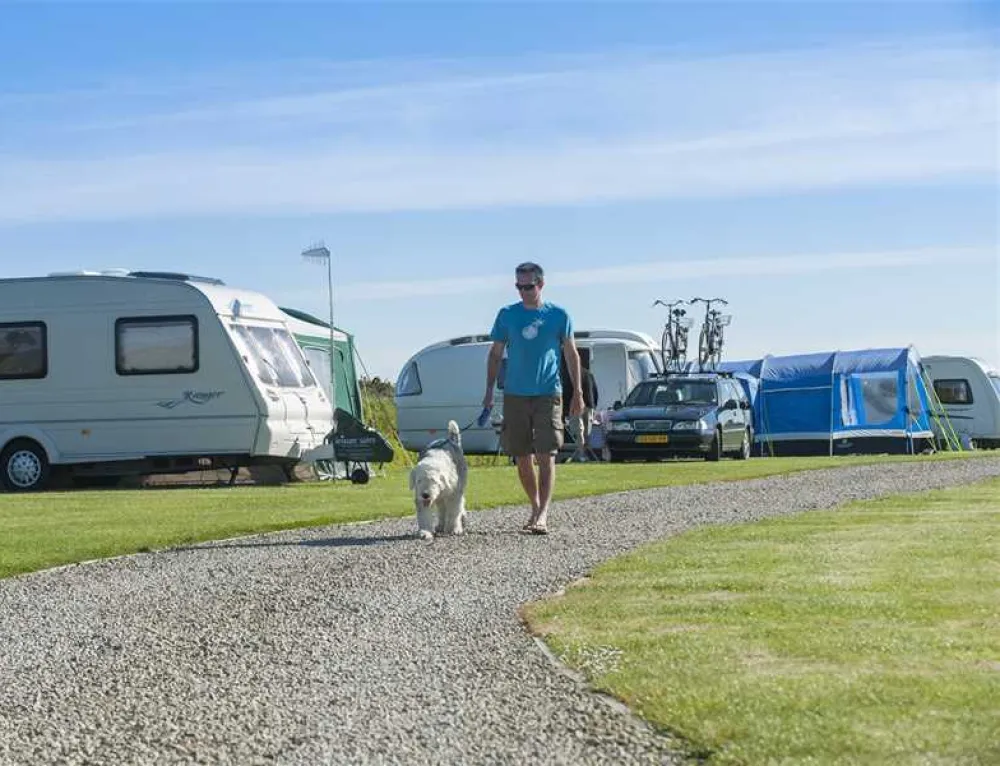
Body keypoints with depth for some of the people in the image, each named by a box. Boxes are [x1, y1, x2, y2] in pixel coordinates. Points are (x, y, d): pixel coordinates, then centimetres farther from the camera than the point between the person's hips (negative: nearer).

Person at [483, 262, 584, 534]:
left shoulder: (558, 315, 2)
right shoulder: (507, 315, 6)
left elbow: (572, 355, 8)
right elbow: (495, 354, 12)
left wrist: (577, 393, 3)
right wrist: (489, 391, 6)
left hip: (548, 395, -3)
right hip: (515, 396, 3)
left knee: (545, 457, -11)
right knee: (522, 458, 8)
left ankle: (543, 515, -16)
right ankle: (536, 508, 24)